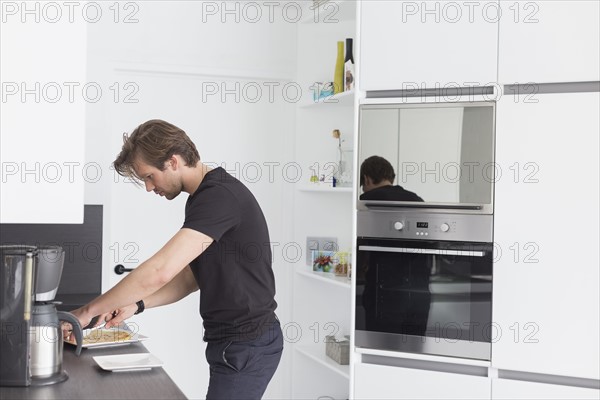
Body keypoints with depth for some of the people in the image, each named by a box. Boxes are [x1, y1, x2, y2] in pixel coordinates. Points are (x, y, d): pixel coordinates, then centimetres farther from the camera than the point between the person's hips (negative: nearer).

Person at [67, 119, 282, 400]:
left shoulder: (219, 196, -22)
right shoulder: (205, 197, 11)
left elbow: (159, 271, -29)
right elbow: (190, 278, 15)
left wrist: (89, 311, -20)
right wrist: (136, 305, 2)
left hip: (247, 345, -10)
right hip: (232, 341, 10)